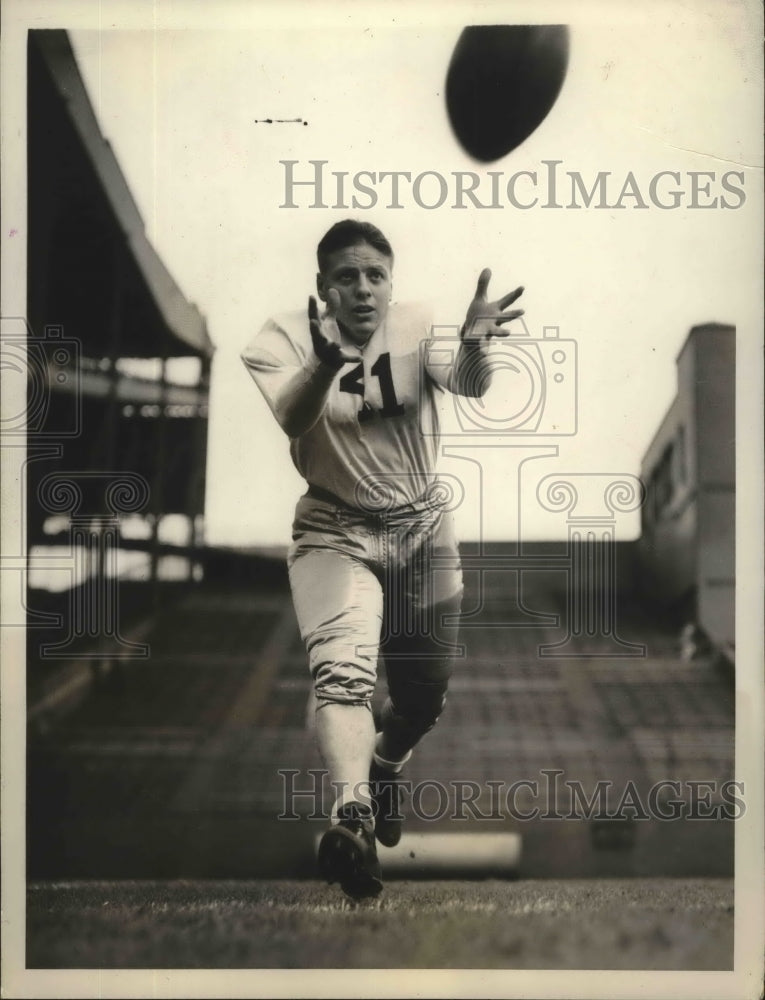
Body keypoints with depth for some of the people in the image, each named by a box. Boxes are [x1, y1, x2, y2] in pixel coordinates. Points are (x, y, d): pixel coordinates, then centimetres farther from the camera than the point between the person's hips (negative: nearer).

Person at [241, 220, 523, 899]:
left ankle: (384, 768, 45)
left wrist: (475, 346, -57)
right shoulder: (289, 341, -14)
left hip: (423, 526, 3)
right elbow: (280, 423, -34)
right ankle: (353, 814, -40)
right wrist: (326, 362, -54)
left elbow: (467, 383, -32)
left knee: (426, 693, 13)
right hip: (334, 531, -2)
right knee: (343, 671, -26)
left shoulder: (418, 328, -11)